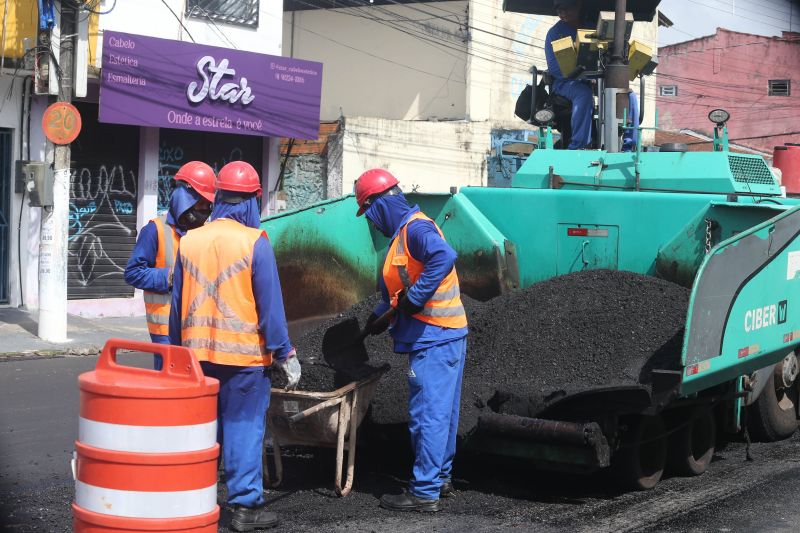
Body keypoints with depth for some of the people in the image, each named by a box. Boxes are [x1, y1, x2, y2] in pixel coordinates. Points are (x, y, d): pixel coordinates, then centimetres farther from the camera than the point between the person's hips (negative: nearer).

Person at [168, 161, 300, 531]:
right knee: (244, 428, 2)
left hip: (197, 352, 5)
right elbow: (270, 305, -10)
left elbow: (178, 303, 11)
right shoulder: (254, 243, -10)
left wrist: (177, 349, 19)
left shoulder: (190, 241, 5)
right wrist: (285, 354, -5)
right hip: (244, 354, -5)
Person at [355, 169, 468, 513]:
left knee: (428, 415, -7)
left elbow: (444, 256, -35)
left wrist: (414, 299, -29)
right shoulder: (404, 231, 18)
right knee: (441, 413, 18)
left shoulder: (416, 228, -15)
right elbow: (395, 286, 27)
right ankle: (440, 478, 29)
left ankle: (424, 492, -4)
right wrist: (380, 316, 27)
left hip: (434, 338, -11)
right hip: (446, 334, 11)